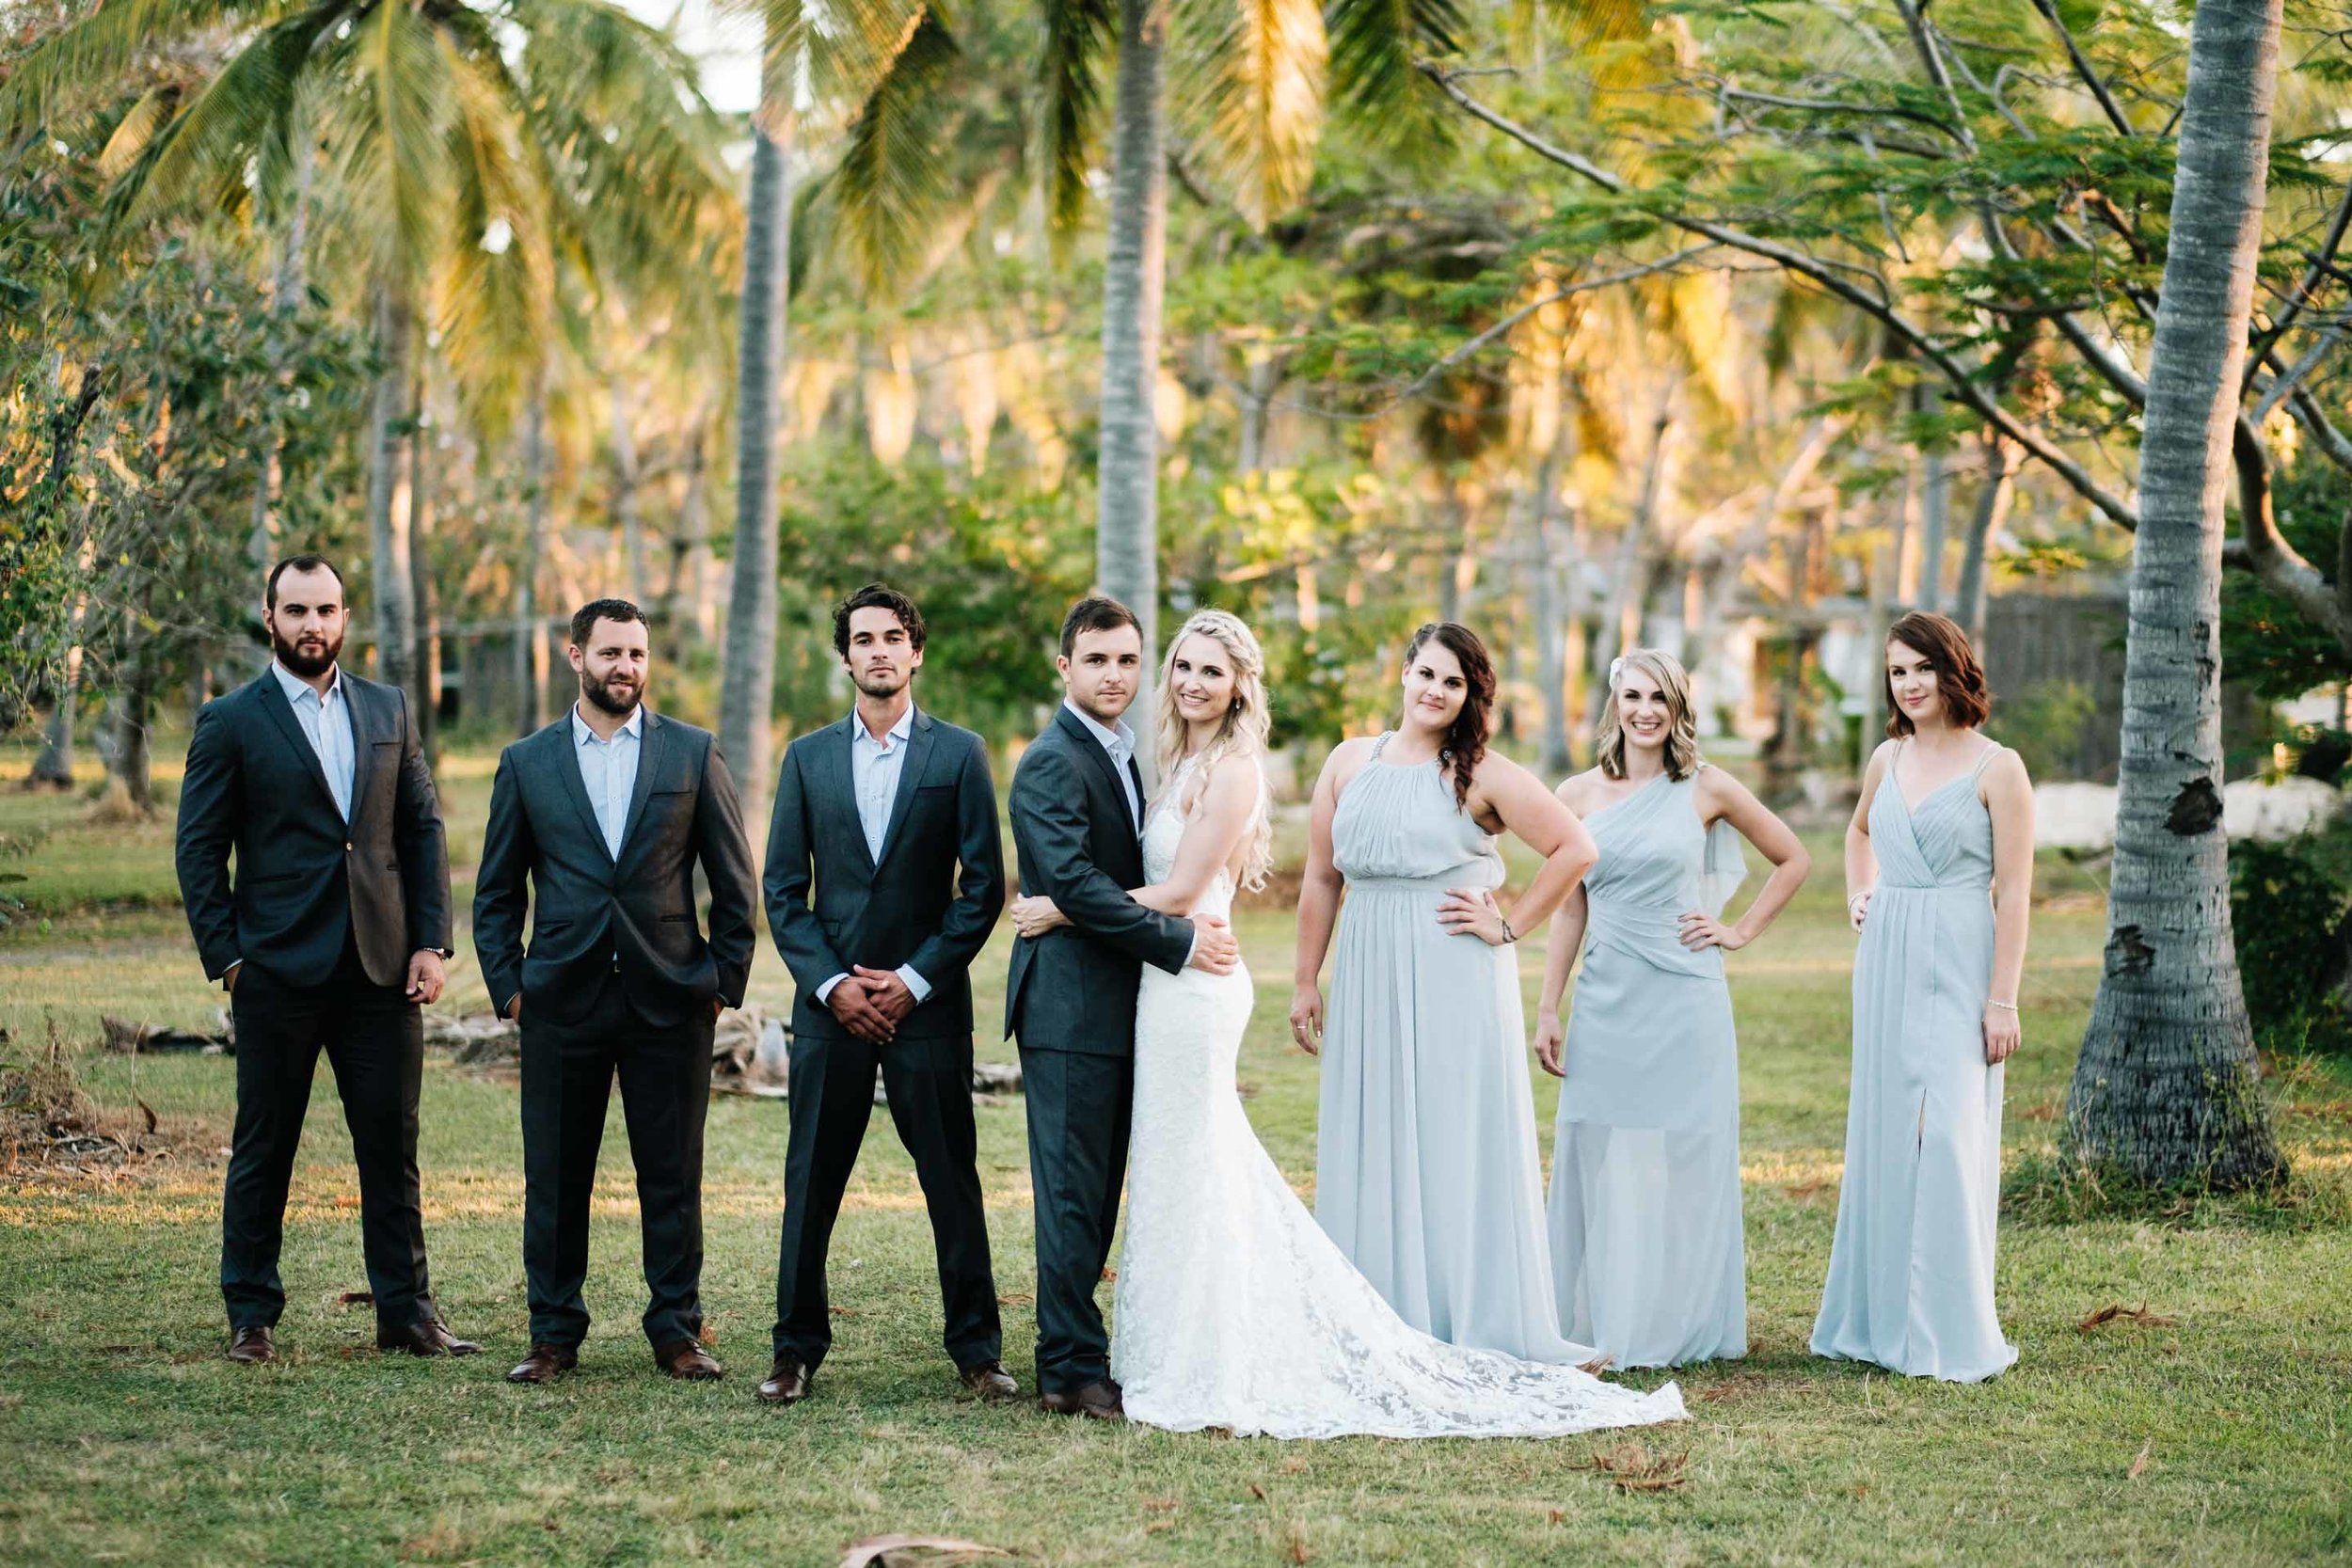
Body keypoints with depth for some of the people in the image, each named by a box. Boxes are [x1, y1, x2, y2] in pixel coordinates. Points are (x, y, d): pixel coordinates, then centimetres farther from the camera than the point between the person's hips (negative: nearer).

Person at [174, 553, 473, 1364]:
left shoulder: (388, 709, 11)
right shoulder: (230, 721, 0)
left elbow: (424, 830, 11)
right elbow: (199, 851, 0)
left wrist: (431, 943, 2)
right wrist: (226, 959, -7)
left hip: (381, 967, 3)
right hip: (279, 972, -3)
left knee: (392, 1147, 5)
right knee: (263, 1152, 4)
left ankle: (405, 1309, 12)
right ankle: (252, 1317, 13)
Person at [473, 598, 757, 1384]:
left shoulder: (693, 753, 5)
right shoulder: (527, 762, 8)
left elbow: (734, 882, 7)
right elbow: (496, 892, 11)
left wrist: (725, 982, 2)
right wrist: (506, 986, 2)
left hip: (670, 999, -1)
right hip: (561, 1001, 1)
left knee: (672, 1175, 3)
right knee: (554, 1175, 4)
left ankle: (676, 1331, 12)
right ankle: (554, 1335, 14)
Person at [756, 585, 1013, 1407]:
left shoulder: (959, 753, 2)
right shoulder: (808, 758, 8)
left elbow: (984, 886, -1)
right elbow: (783, 890, 6)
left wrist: (917, 979, -8)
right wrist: (830, 984, -6)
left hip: (928, 1001, -2)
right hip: (831, 1002, 2)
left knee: (952, 1181, 1)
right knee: (810, 1184, 4)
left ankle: (976, 1348, 10)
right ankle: (798, 1348, 12)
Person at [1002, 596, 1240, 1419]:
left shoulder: (1127, 754, 17)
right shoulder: (1051, 763, -12)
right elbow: (1076, 884, -22)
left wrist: (1188, 923, 3)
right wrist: (1179, 940, -20)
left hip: (1121, 1006, 9)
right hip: (1070, 1004, -9)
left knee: (1098, 1192, 12)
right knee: (1073, 1191, -6)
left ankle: (1071, 1350, 18)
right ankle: (1073, 1371, -2)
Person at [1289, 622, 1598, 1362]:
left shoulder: (1482, 775, -4)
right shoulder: (1349, 763, 9)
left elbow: (1575, 848, -7)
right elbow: (1321, 878, 11)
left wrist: (1510, 926, -8)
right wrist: (1305, 982, 9)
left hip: (1456, 986, -4)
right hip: (1368, 981, 4)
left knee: (1458, 1145, 0)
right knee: (1373, 1151, 6)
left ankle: (1470, 1325, 6)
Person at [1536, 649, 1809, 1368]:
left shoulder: (1708, 790, 1)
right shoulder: (1579, 795, 6)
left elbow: (1793, 859, 12)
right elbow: (1569, 907, 9)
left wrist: (1741, 931, 4)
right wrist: (1547, 1009, 5)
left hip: (1684, 1004, -2)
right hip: (1606, 1005, 2)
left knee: (1684, 1164, 2)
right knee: (1602, 1166, 2)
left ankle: (1681, 1324, 10)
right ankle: (1603, 1326, 9)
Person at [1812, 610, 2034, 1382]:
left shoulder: (1996, 767, -6)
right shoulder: (1887, 759, 11)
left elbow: (2014, 892, -9)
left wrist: (2001, 1000, -14)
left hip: (1958, 969, -6)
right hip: (1886, 964, 6)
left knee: (1948, 1137, -10)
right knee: (1882, 1135, 8)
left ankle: (1950, 1333, -3)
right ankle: (1877, 1317, 17)